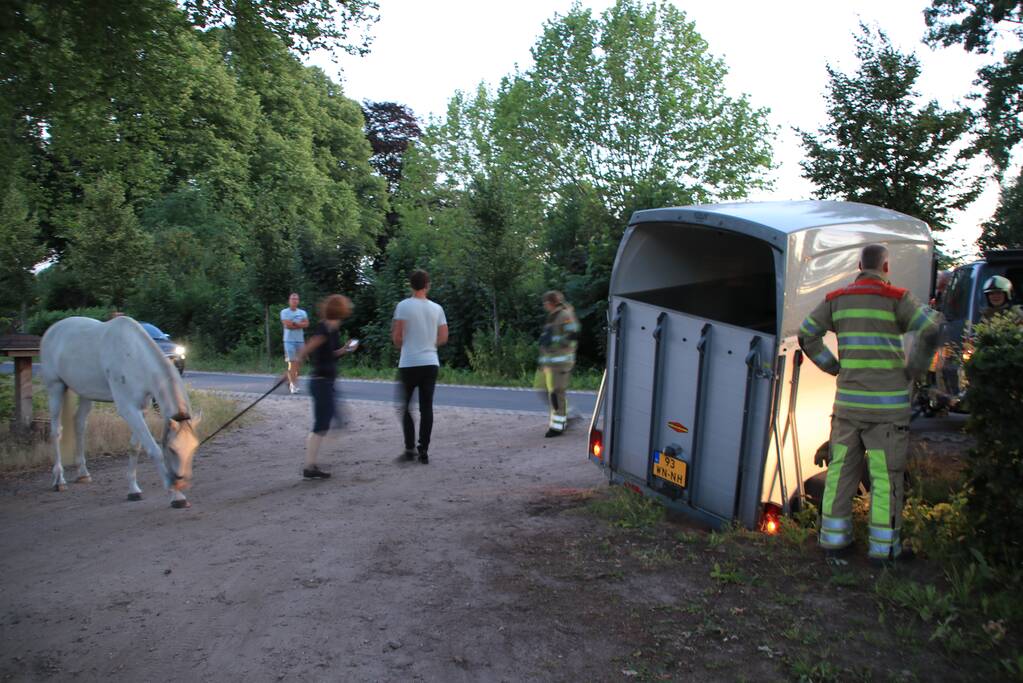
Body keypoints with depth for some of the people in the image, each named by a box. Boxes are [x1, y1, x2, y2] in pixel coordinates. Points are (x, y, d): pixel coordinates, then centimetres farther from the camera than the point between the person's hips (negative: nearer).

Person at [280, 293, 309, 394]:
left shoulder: (302, 312, 12)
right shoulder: (284, 312, 0)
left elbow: (306, 324, -3)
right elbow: (287, 325, -14)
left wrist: (293, 323, -12)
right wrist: (299, 324, -5)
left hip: (300, 340, 5)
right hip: (289, 340, -5)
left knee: (299, 363, 7)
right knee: (292, 362, -10)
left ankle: (291, 381, 22)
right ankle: (293, 385, -10)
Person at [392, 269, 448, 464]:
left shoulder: (403, 305, -6)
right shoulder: (437, 308, 5)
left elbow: (397, 337, -9)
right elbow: (443, 338, 7)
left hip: (409, 364, -3)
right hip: (431, 363, 3)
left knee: (405, 406, 11)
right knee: (426, 407, 5)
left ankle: (410, 448, 6)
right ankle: (423, 451, 5)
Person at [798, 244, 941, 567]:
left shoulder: (836, 299, 6)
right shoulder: (896, 298, -6)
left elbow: (806, 334, 6)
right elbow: (931, 330, -16)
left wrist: (834, 367, 9)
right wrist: (913, 370, -4)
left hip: (847, 401, 4)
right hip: (888, 403, -4)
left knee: (841, 469, 11)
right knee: (886, 474, 5)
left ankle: (833, 540, 20)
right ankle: (884, 548, 13)